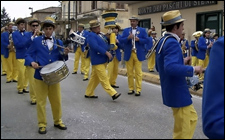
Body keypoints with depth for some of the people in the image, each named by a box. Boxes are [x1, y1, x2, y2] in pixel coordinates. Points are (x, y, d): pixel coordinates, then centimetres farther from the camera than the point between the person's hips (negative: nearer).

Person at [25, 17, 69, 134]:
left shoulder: (58, 43, 7)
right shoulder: (36, 41, 0)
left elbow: (61, 59, 7)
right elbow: (28, 55, 0)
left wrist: (65, 54, -14)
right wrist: (32, 62, -19)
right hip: (40, 76, -2)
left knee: (56, 100, 12)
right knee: (41, 102, 5)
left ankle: (58, 121, 29)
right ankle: (42, 124, 17)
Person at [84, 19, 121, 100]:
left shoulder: (100, 34, 16)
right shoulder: (91, 35, -11)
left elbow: (105, 44, 22)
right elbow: (95, 47, -23)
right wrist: (106, 52, -24)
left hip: (103, 60, 9)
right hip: (98, 61, -9)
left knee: (95, 78, 14)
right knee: (104, 79, -6)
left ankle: (89, 93, 23)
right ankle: (113, 94, -7)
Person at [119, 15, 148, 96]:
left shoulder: (142, 30, 6)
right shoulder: (126, 30, 10)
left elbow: (146, 40, -1)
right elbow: (121, 40, 1)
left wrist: (138, 39, -17)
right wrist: (128, 38, -17)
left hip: (138, 54, -2)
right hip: (128, 54, 2)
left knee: (138, 72, -3)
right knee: (129, 72, 6)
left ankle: (138, 89, 0)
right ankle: (131, 88, 15)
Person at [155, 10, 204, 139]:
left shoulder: (163, 41, 9)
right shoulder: (172, 43, -22)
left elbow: (161, 66, 17)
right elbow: (170, 68, -37)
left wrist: (182, 62, 13)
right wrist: (193, 69, -25)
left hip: (172, 90, 10)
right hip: (177, 92, -10)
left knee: (192, 118, 22)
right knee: (184, 127, 3)